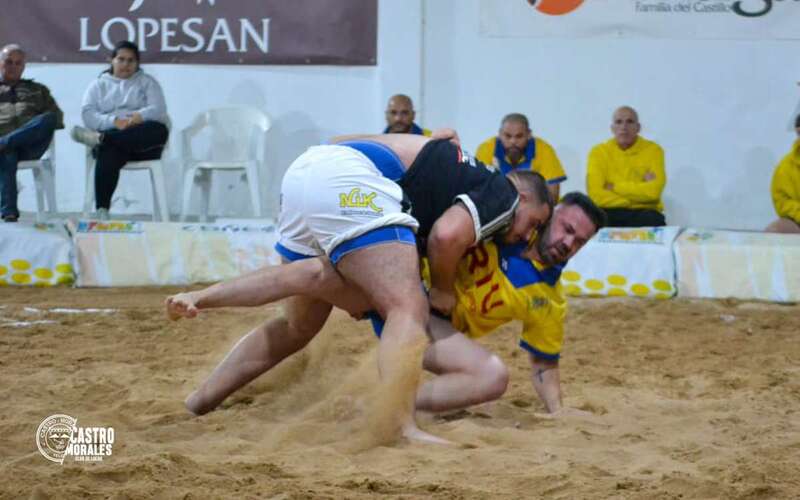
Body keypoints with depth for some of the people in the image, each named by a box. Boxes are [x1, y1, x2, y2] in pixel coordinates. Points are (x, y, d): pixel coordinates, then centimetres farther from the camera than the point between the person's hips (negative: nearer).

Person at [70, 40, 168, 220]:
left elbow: (158, 110, 5)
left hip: (143, 144, 1)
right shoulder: (98, 85, 23)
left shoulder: (147, 82, 23)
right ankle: (102, 212, -47)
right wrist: (114, 122, -14)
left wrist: (138, 118, -17)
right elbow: (88, 114, 5)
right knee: (109, 152, -39)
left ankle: (100, 138, -43)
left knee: (159, 130, -36)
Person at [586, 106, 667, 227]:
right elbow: (596, 195, -11)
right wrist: (640, 194, -11)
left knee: (652, 221, -36)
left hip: (644, 212, 0)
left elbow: (653, 191, -12)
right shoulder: (599, 152, 2)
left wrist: (615, 187, -8)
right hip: (610, 213, 1)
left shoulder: (653, 150, 2)